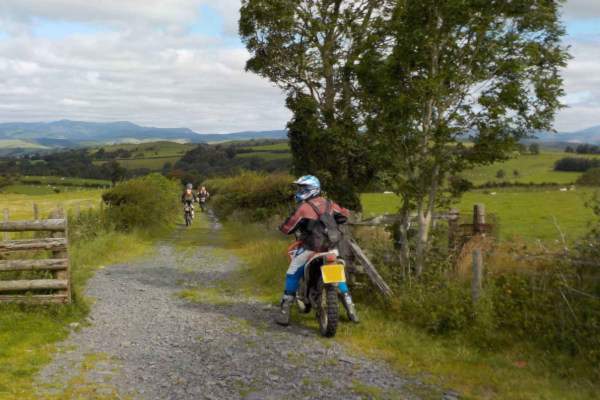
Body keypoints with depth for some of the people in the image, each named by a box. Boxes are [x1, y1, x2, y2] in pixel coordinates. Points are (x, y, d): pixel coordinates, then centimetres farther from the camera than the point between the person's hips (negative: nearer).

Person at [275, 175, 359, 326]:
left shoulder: (303, 207, -12)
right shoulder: (328, 203, 5)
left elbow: (288, 228, -9)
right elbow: (345, 215, 17)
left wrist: (281, 227, 13)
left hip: (309, 248, -5)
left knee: (292, 275, 8)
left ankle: (285, 313, 6)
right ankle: (350, 308, 17)